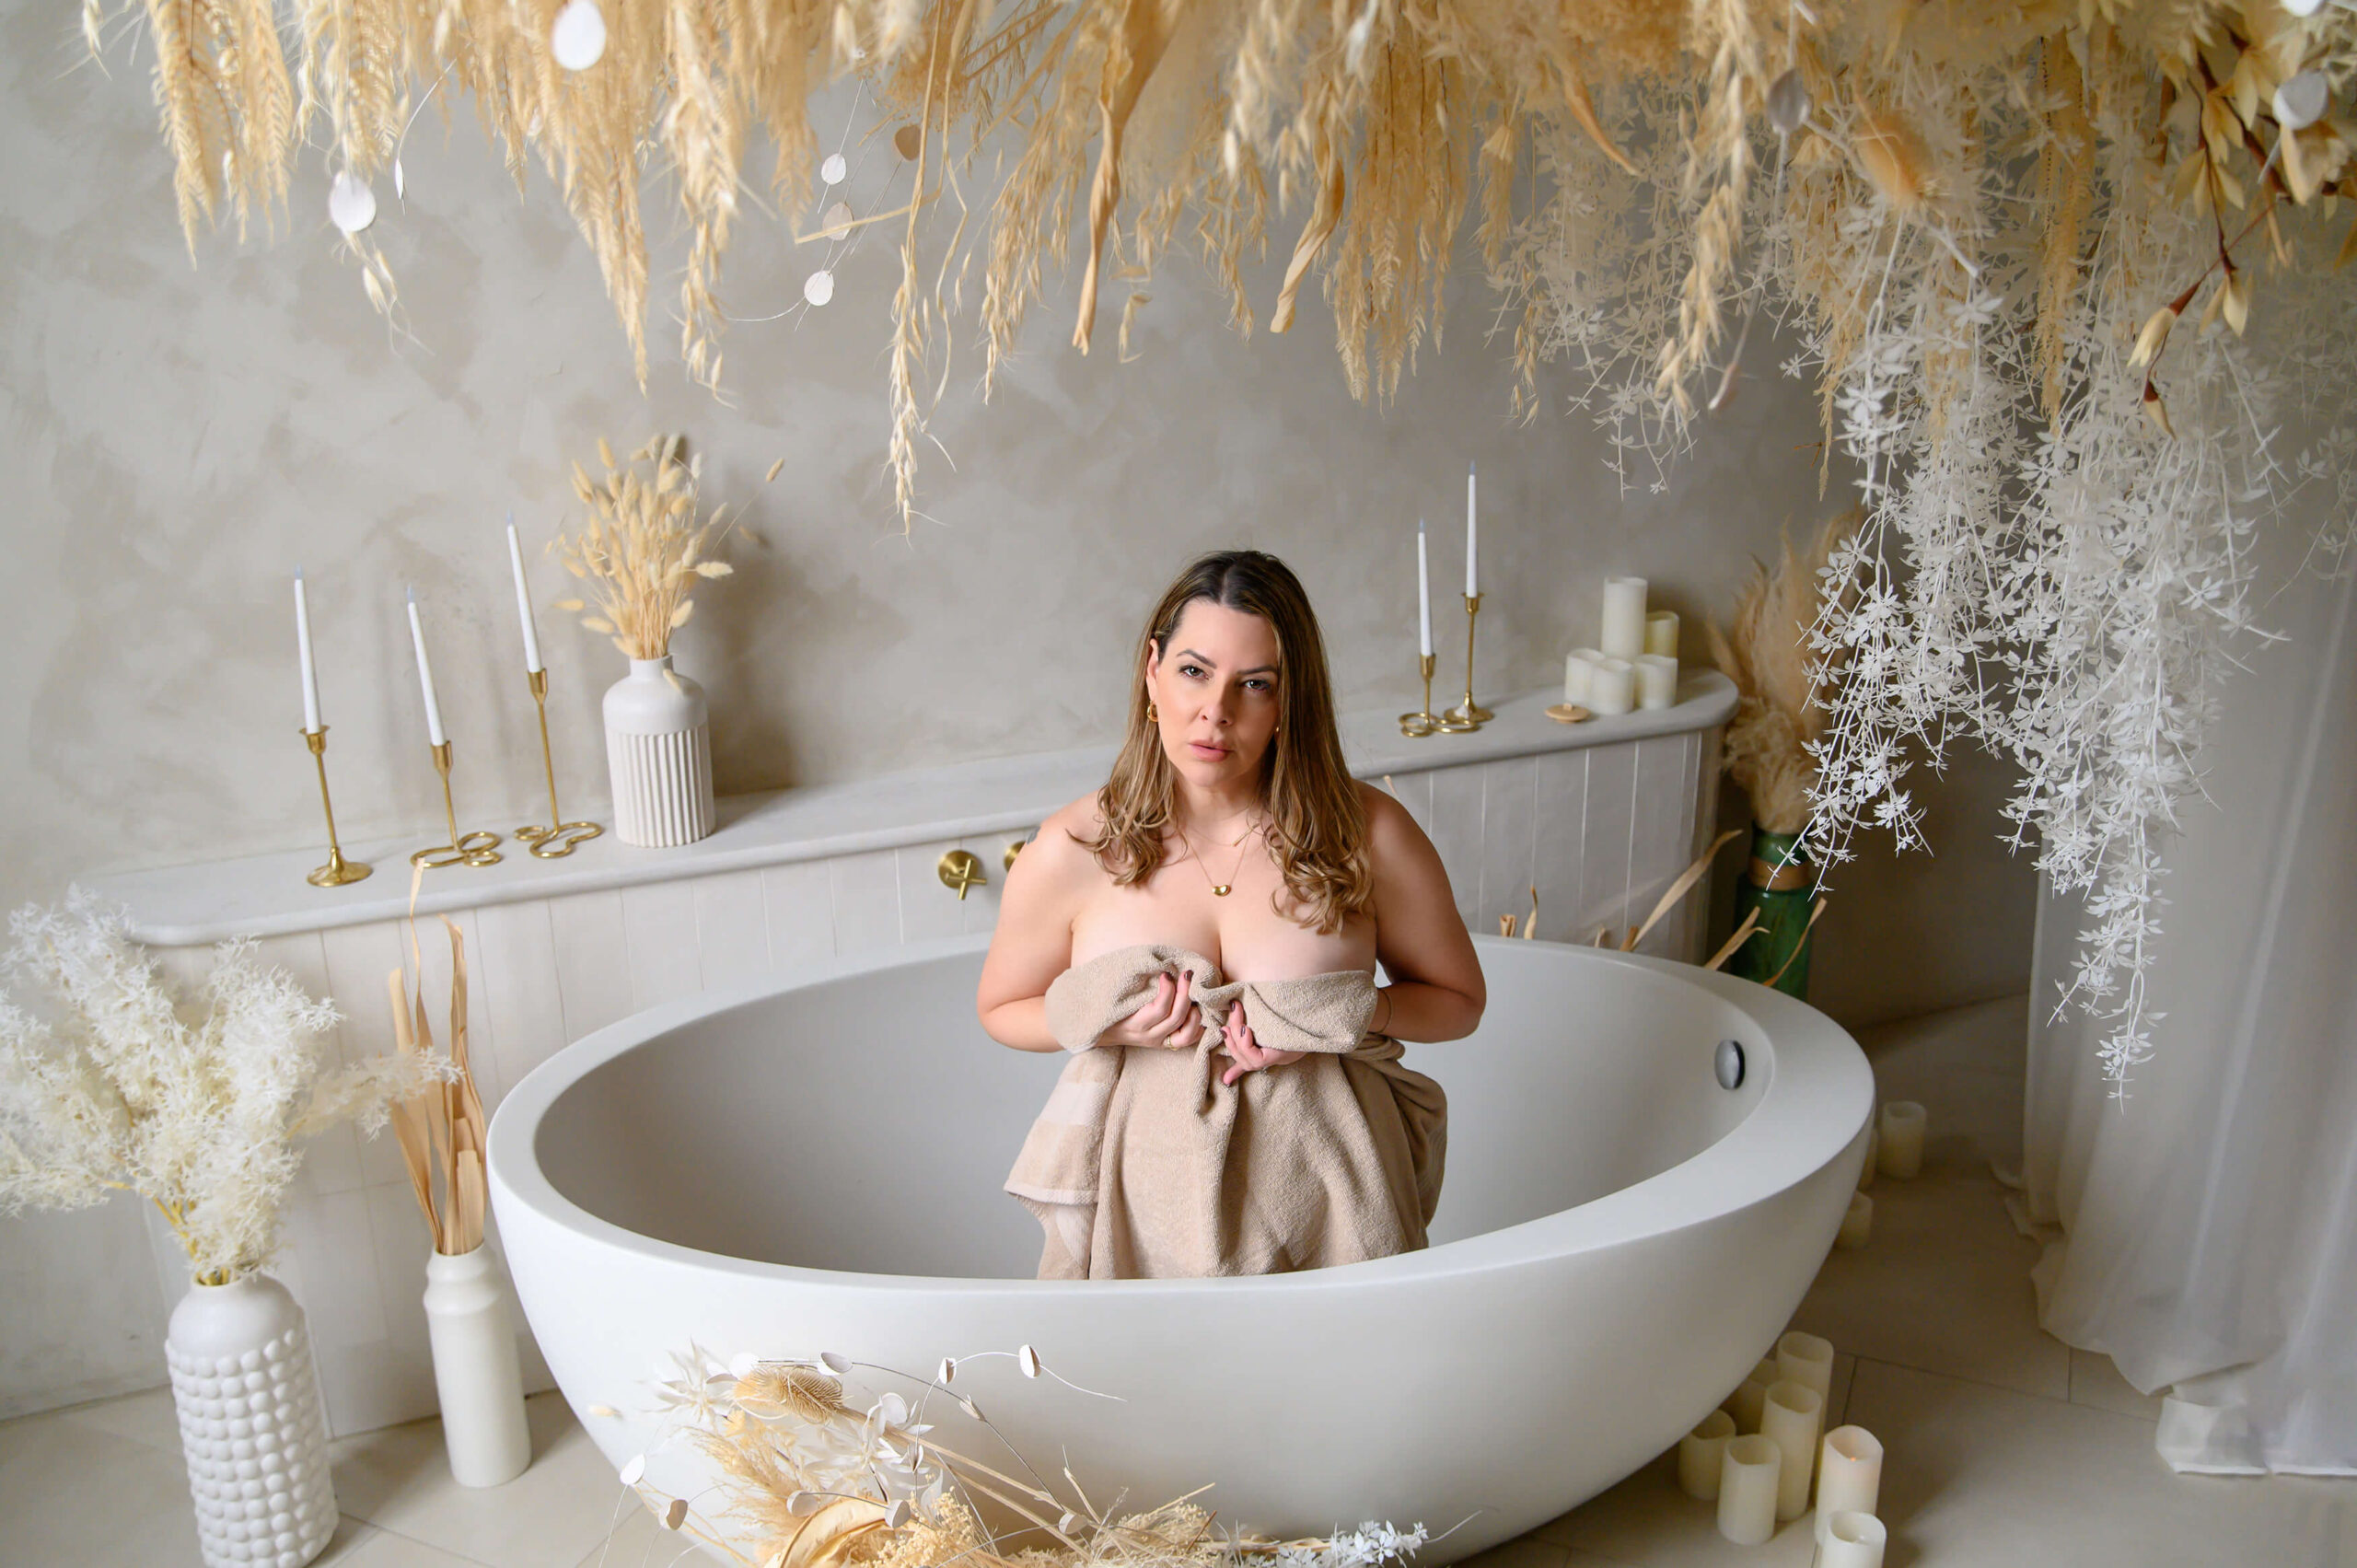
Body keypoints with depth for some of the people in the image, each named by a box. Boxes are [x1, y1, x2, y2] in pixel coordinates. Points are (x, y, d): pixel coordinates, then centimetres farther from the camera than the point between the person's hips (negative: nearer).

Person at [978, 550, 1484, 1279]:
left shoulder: (1366, 834, -10)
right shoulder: (1071, 853, -9)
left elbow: (1459, 999, 4)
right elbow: (1001, 1009, 6)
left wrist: (1341, 1019, -16)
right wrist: (1114, 1023, -13)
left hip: (1323, 1199, 0)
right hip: (1146, 1205, 0)